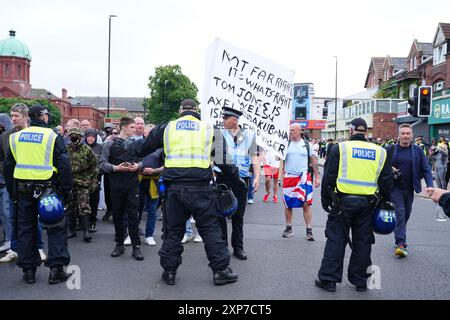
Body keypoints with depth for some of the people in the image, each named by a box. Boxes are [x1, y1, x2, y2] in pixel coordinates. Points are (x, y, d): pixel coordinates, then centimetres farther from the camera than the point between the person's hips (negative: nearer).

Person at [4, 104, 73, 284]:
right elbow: (64, 166, -11)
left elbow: (8, 166, 13)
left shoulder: (16, 137, 8)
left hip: (23, 190, 4)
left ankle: (28, 270, 18)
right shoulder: (52, 137, -7)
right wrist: (67, 191, -5)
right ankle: (56, 269, 3)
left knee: (25, 229, 13)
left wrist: (12, 191, 19)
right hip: (48, 188, -4)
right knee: (56, 228, 5)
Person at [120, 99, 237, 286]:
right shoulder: (208, 129, 7)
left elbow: (144, 146, 19)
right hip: (200, 187, -1)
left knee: (172, 230, 13)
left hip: (174, 187, 1)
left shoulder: (167, 128, 9)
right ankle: (220, 270, 12)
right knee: (210, 228, 8)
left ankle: (169, 271, 20)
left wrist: (128, 147, 38)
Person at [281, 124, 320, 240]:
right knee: (288, 204, 8)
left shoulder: (307, 144, 5)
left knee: (306, 204, -4)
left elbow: (314, 161, 8)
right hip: (289, 177, 2)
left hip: (304, 177, -1)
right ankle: (288, 228, 21)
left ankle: (309, 230, 3)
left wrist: (317, 177, 4)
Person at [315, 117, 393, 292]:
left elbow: (328, 178, -4)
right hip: (367, 204, 3)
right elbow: (387, 181, 10)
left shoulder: (340, 148, -4)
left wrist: (326, 201, 5)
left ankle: (328, 279, 8)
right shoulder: (380, 152, 6)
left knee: (336, 239, 5)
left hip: (343, 201, -3)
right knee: (362, 241, 12)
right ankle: (360, 281, 22)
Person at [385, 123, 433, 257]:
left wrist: (430, 185, -10)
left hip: (409, 189, 3)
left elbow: (426, 169, 3)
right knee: (399, 214, -12)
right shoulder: (390, 149, -2)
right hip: (395, 188, -3)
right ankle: (400, 243, -13)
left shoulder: (418, 151, 2)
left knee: (406, 215, 12)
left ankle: (400, 238, 30)